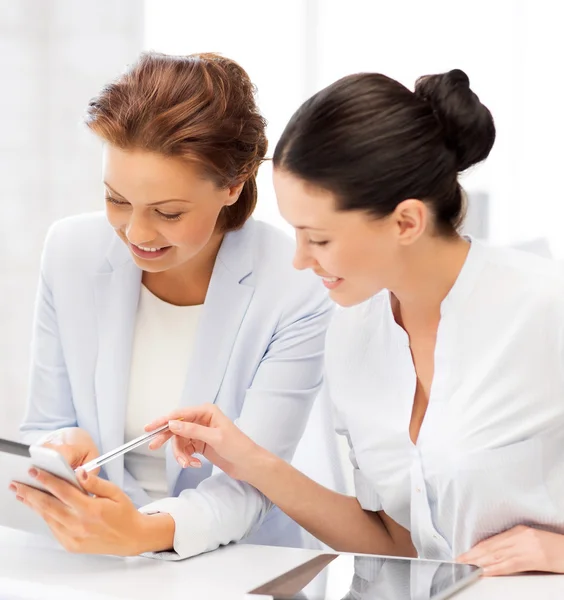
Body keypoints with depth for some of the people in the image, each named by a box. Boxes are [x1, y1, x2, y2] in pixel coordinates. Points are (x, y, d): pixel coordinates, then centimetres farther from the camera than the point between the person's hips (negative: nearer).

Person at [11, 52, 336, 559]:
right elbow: (46, 428, 5)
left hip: (239, 570, -2)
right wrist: (65, 448, -19)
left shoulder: (297, 293, -15)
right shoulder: (71, 251, -4)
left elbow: (249, 484, -15)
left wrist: (146, 532, -34)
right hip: (92, 571, 3)